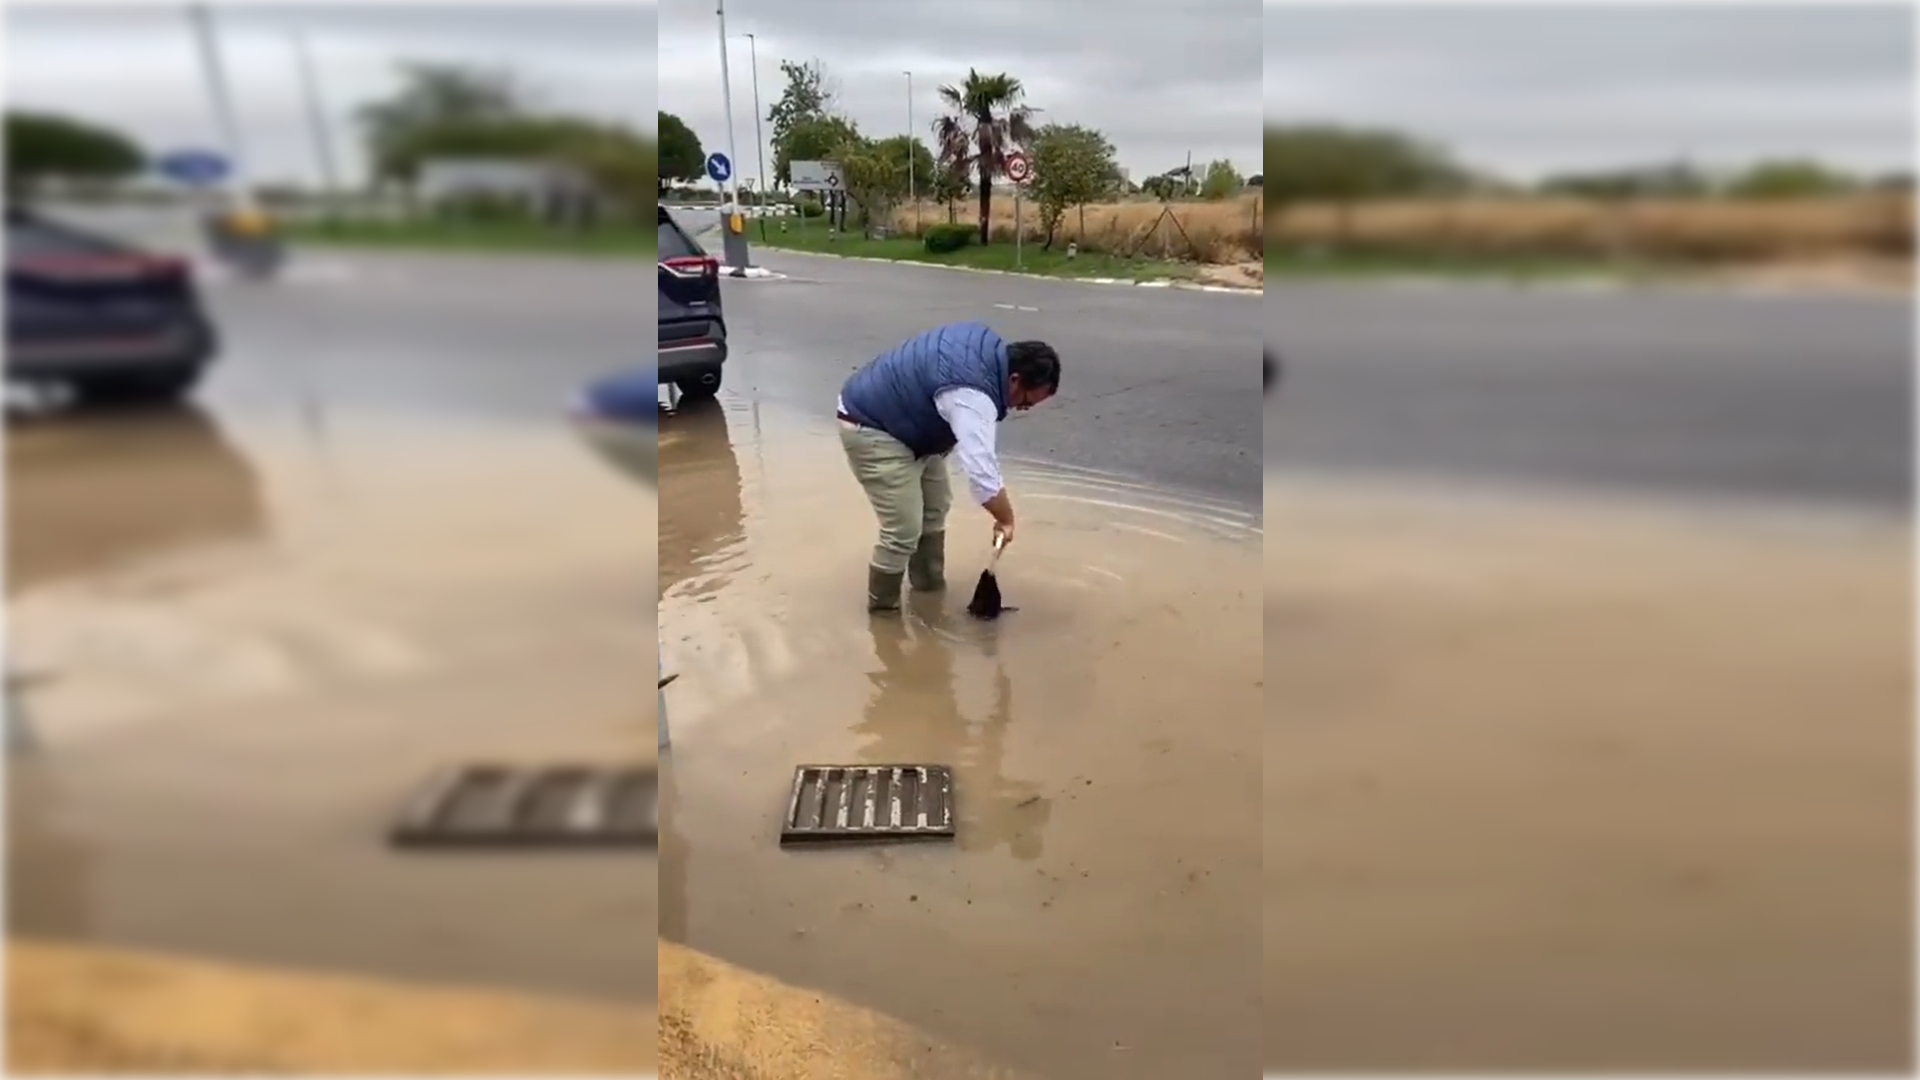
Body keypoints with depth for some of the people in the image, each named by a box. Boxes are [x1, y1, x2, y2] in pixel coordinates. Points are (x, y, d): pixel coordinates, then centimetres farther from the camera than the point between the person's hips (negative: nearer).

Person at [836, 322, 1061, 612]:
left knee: (935, 508, 18)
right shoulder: (972, 396, -34)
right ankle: (883, 610, 7)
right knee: (904, 531, -12)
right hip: (870, 430, -10)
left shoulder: (989, 347, -4)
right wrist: (1006, 520, -20)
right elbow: (982, 474, -36)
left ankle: (930, 591, 31)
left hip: (904, 421, 10)